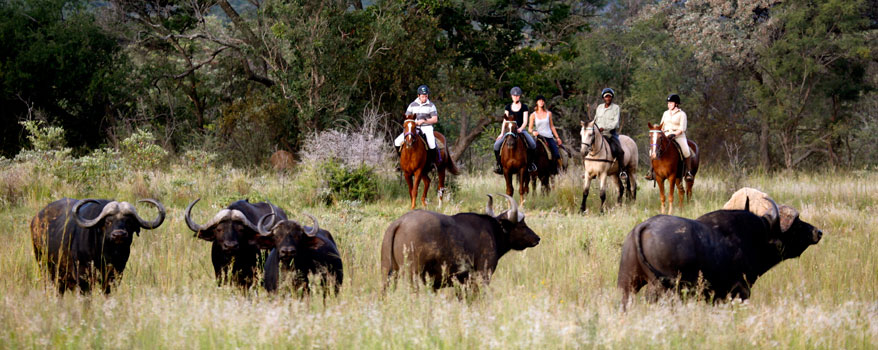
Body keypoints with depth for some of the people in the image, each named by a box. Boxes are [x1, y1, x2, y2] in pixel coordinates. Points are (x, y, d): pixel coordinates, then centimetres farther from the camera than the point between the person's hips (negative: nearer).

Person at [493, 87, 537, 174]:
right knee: (497, 145, -20)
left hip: (520, 130, -2)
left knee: (532, 144, -27)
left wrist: (520, 129, -23)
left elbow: (525, 121, -3)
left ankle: (530, 163, -9)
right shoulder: (508, 107, 10)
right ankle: (499, 164, -4)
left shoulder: (524, 107, 4)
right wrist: (502, 133, -4)